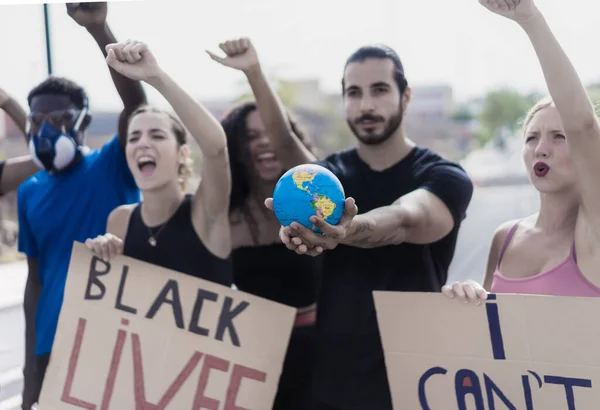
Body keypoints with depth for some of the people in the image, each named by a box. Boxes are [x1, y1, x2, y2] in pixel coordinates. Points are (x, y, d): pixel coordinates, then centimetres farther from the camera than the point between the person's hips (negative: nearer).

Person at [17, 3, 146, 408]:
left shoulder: (112, 169, -4)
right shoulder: (30, 193, 8)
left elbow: (136, 102, -21)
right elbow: (36, 278, 11)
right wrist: (31, 370, 9)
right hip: (55, 345, 4)